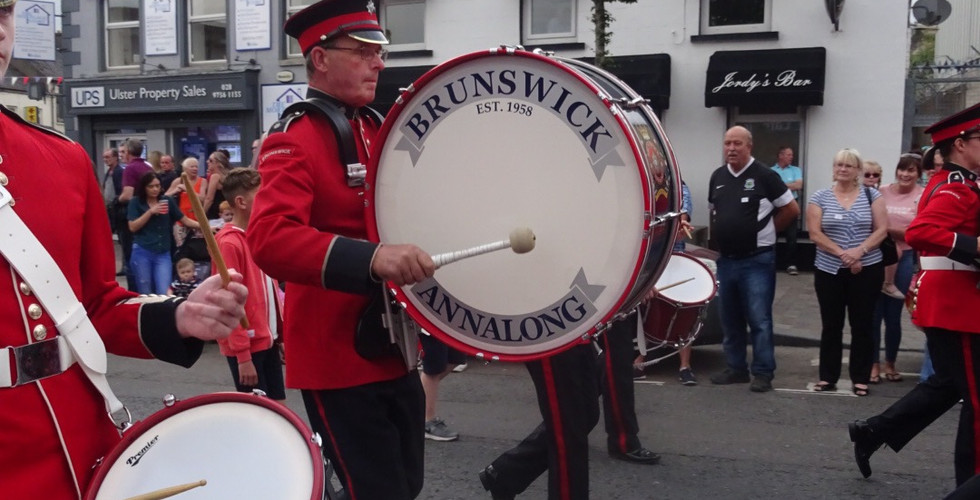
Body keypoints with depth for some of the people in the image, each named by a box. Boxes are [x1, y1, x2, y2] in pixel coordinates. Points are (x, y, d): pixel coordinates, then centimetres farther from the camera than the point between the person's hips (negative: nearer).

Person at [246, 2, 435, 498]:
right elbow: (268, 238, -30)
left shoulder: (379, 130, 11)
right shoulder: (293, 140, -14)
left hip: (393, 350, 8)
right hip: (338, 359, -8)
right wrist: (371, 257, -44)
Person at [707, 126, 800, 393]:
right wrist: (719, 236, 13)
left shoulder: (764, 176, -9)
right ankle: (735, 368, 23)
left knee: (759, 319, -3)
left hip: (757, 261, -6)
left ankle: (763, 373, 6)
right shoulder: (717, 177, 8)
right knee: (730, 319, 12)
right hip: (725, 260, 6)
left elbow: (792, 209, -2)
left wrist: (766, 231, 2)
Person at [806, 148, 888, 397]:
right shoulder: (819, 198, 2)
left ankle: (860, 379, 14)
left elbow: (881, 230, -2)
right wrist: (842, 254, -16)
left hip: (867, 269, 0)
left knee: (862, 325, 5)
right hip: (829, 270, 0)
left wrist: (859, 251, -18)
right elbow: (815, 234, -5)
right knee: (831, 325, 8)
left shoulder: (872, 195, 3)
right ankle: (827, 377, 16)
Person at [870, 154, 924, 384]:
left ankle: (890, 363, 25)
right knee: (874, 313, 1)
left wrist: (888, 229, -13)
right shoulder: (882, 192, 3)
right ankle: (874, 363, 12)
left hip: (904, 259, -1)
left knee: (893, 315, 9)